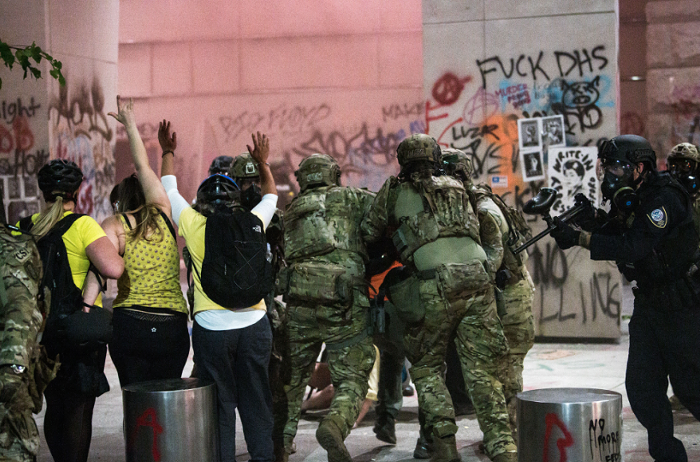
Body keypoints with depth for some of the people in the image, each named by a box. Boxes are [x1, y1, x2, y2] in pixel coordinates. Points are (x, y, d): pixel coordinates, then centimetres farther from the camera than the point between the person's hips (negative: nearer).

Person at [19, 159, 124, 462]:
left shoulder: (25, 227, 2)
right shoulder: (82, 225, -13)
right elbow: (113, 269, -26)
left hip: (41, 327, 5)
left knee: (54, 407, 18)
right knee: (79, 410, 2)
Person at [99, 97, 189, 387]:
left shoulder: (114, 225, 2)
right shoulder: (163, 214, 11)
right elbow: (143, 166, 24)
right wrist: (131, 125, 35)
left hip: (129, 323, -2)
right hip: (173, 325, 2)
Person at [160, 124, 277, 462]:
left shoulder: (194, 226, -4)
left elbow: (168, 189, 13)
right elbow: (271, 196, 21)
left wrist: (168, 153, 28)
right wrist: (263, 162, 36)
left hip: (211, 328, -1)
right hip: (254, 324, 2)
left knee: (220, 405, 6)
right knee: (256, 402, 11)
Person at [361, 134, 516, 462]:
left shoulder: (394, 191, 12)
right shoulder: (456, 188, 22)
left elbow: (369, 233, 14)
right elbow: (475, 231, 22)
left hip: (435, 288, -3)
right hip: (476, 281, 3)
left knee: (426, 366, 14)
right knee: (481, 370, 5)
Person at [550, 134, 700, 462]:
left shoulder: (664, 198, -20)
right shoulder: (628, 201, 8)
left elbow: (633, 248, -29)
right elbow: (610, 241, 10)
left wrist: (580, 237, -32)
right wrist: (577, 225, -8)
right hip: (649, 304, 8)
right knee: (642, 385, 4)